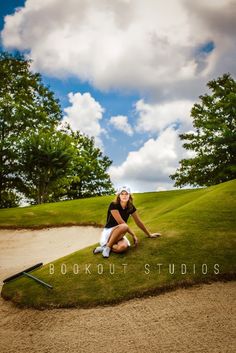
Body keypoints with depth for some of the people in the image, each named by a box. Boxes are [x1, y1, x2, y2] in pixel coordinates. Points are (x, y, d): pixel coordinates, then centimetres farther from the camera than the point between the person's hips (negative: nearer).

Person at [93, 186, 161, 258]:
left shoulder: (131, 207, 1)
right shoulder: (113, 205, -16)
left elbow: (138, 222, 10)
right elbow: (121, 222, -20)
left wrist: (149, 234, 16)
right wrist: (133, 235, -17)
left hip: (119, 235, 4)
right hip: (108, 232, -4)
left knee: (123, 247, -34)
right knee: (124, 227, -37)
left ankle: (103, 247, -8)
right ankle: (107, 247, -20)